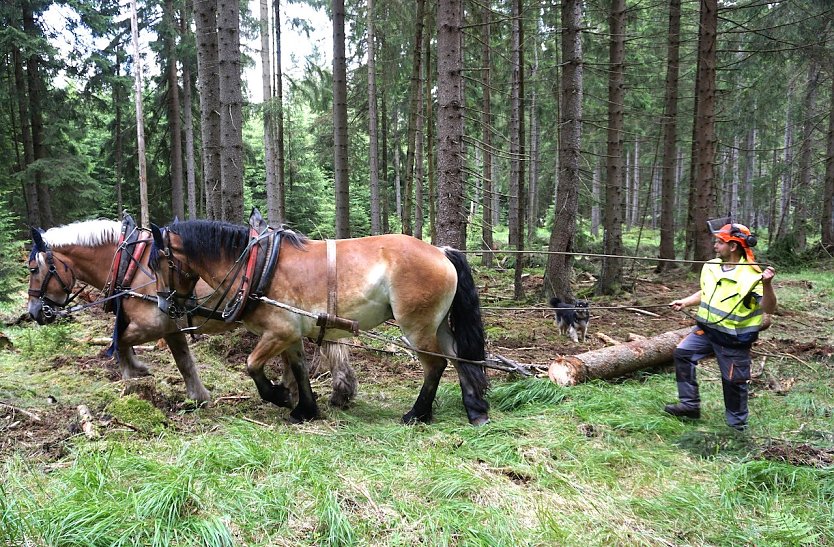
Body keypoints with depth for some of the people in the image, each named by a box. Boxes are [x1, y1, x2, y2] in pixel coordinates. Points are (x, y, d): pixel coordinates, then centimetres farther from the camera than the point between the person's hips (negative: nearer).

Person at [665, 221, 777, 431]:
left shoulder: (751, 275, -21)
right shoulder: (711, 266, 0)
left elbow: (769, 308, -25)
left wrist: (767, 283, -39)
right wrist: (685, 302, 6)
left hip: (734, 338, -6)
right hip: (706, 327, 7)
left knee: (734, 381, 5)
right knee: (682, 352, -3)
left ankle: (737, 424, 26)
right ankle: (690, 405, 7)